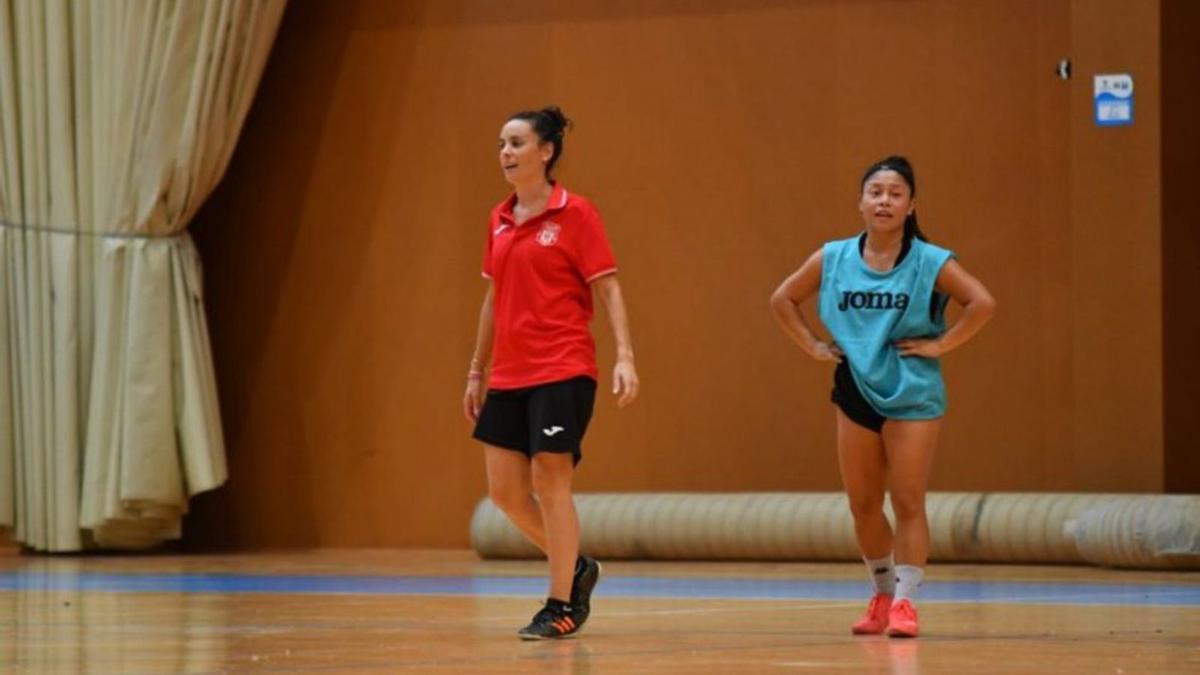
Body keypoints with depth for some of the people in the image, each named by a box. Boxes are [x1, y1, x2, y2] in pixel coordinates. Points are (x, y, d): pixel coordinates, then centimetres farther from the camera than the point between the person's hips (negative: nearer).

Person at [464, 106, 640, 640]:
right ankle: (576, 567, 27)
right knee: (504, 490, 6)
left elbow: (608, 289, -8)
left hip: (563, 370, -7)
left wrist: (625, 356, -18)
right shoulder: (499, 220, 12)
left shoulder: (575, 214, -6)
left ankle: (562, 606, 4)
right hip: (509, 375, 7)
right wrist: (477, 370, 20)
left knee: (550, 483, -6)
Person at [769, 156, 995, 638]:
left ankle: (904, 602, -2)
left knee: (907, 503, -6)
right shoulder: (832, 259, 3)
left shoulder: (930, 262, -7)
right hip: (855, 391, 4)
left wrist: (940, 345, -15)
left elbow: (982, 303, -14)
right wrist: (813, 346, 5)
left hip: (912, 395, -4)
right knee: (863, 506, 10)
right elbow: (783, 299, 13)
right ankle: (882, 595, 27)